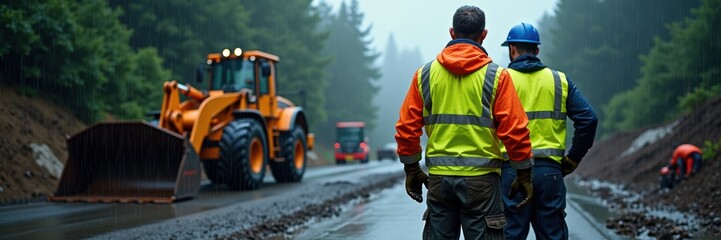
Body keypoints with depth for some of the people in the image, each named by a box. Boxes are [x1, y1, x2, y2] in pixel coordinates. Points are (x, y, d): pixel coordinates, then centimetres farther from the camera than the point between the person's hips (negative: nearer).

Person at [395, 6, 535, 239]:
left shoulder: (425, 74, 4)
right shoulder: (496, 76, -4)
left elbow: (406, 128, 5)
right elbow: (514, 130, -7)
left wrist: (411, 169, 17)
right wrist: (524, 174, 4)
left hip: (438, 178, 3)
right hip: (481, 178, -3)